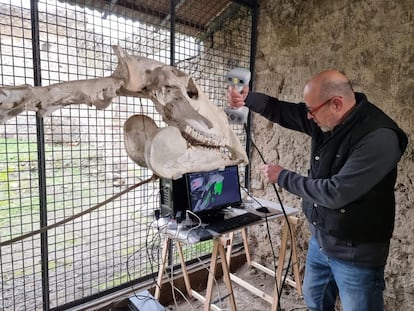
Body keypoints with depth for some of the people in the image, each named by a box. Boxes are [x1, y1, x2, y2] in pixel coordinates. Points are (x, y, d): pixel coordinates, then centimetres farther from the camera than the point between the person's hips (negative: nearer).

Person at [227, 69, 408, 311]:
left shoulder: (379, 137, -28)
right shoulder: (327, 119, -5)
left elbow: (335, 193, -31)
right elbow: (285, 112, 7)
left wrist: (283, 177, -20)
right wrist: (248, 98, -7)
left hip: (355, 252, -7)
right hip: (320, 238, 7)